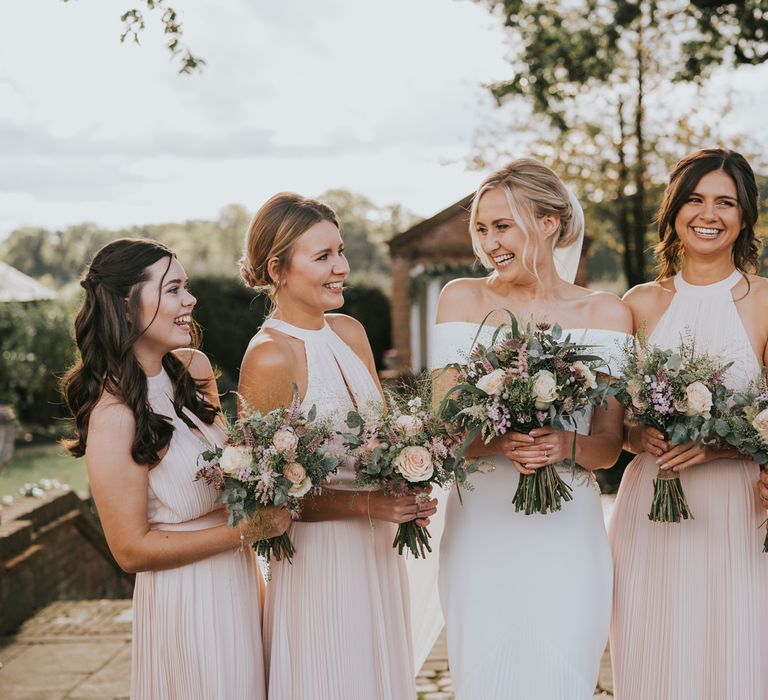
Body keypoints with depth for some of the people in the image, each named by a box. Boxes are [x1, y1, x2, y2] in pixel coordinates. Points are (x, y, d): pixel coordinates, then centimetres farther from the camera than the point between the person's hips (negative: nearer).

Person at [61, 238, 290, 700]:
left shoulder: (193, 371, 0)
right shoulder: (114, 415, -21)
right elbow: (132, 549, -18)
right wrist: (246, 532, -18)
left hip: (239, 579, 7)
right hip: (186, 597, -7)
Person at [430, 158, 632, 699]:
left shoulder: (605, 313, 3)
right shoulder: (463, 299, 3)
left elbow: (609, 446, 1)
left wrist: (565, 446, -21)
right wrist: (500, 442, -22)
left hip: (569, 530, 0)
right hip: (481, 526, 0)